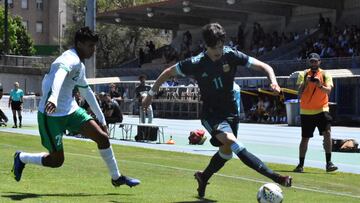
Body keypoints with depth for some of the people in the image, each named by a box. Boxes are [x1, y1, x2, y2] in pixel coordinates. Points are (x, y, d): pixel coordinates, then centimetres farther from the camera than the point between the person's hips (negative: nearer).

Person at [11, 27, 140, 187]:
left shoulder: (80, 66, 13)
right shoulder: (70, 59, -18)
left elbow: (87, 92, 27)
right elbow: (59, 75, -41)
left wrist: (101, 118, 27)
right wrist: (53, 98, -61)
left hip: (71, 110, 9)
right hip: (51, 114, -9)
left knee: (102, 137, -4)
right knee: (56, 160, -4)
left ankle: (116, 177, 11)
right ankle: (21, 158, 23)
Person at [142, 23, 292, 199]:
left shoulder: (231, 55, -10)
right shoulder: (196, 63, -14)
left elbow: (265, 67, -9)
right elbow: (168, 72, 0)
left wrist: (273, 81, -29)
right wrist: (151, 94, 5)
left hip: (231, 111, 5)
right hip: (211, 113, -4)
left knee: (226, 151, 12)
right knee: (231, 141, -28)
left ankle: (203, 178, 41)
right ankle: (273, 176, -38)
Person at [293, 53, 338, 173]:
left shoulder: (325, 75, -1)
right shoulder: (303, 75, 0)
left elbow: (328, 91, -17)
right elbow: (299, 94, -9)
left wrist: (320, 86, -36)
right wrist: (305, 83, -25)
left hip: (321, 109, -1)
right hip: (306, 112, 1)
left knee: (327, 133, -18)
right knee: (305, 138, 7)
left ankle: (329, 163, -16)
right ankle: (301, 165, 19)